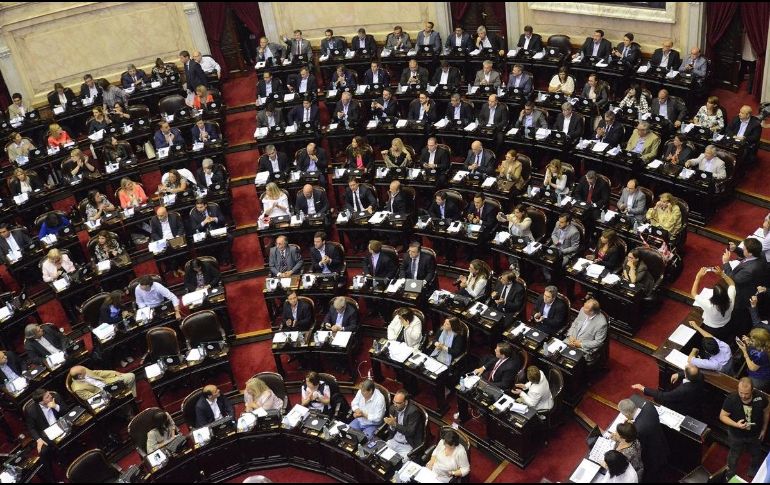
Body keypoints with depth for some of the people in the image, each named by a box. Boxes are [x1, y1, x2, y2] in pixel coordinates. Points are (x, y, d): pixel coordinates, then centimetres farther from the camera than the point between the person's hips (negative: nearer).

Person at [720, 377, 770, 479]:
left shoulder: (760, 397, -27)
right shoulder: (731, 399, -32)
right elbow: (722, 416, -20)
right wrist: (736, 424, -36)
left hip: (755, 435, 2)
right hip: (736, 435, -2)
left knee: (756, 455, 29)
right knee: (734, 455, 23)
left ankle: (753, 472, 59)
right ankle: (731, 474, 51)